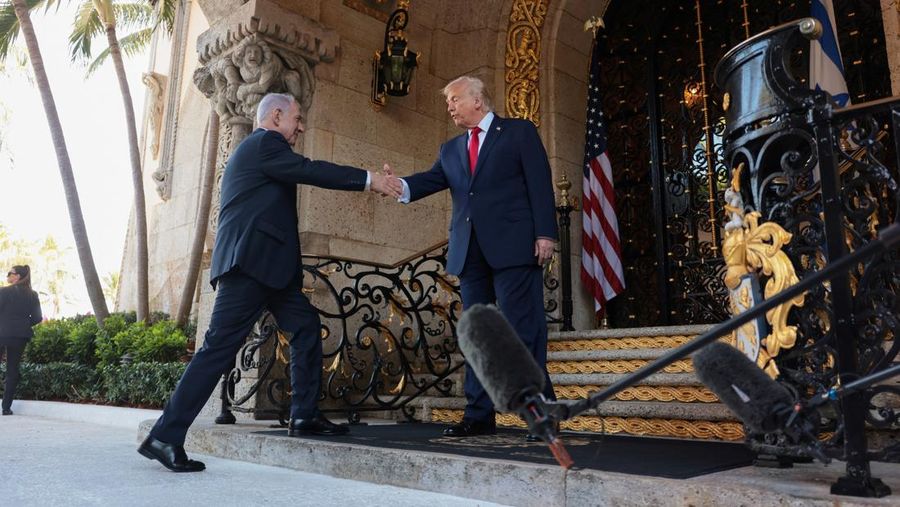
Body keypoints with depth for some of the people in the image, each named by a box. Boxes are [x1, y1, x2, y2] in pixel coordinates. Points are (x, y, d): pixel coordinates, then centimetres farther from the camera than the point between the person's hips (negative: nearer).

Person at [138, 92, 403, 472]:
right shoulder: (265, 142, -5)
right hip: (251, 262, -11)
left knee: (306, 326, 9)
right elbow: (311, 171, -15)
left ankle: (304, 415, 13)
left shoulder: (257, 148, 27)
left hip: (264, 265, 11)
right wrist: (369, 180, -12)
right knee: (220, 346, -10)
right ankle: (165, 437, -5)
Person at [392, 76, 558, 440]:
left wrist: (545, 233, -12)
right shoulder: (451, 150, 21)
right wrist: (400, 185, -17)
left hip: (512, 246, -5)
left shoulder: (519, 131, 8)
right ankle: (479, 416, 13)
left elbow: (539, 183, -1)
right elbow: (431, 179, 5)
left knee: (522, 329, -6)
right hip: (470, 251, 6)